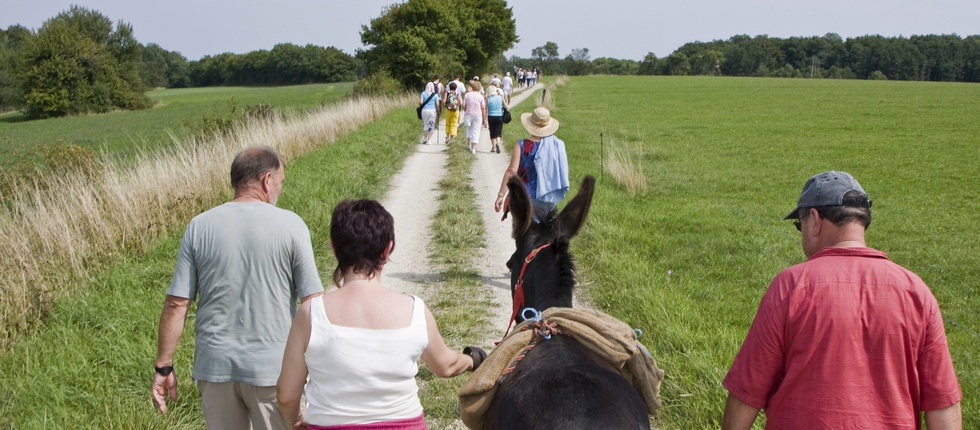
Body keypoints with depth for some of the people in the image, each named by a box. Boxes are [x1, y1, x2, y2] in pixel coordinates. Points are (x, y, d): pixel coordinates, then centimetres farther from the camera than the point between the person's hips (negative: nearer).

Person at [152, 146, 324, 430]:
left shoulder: (199, 227, -1)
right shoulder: (290, 225, -8)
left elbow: (176, 304, -3)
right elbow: (312, 301, -9)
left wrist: (164, 367, 5)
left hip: (215, 366, 3)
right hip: (272, 366, -2)